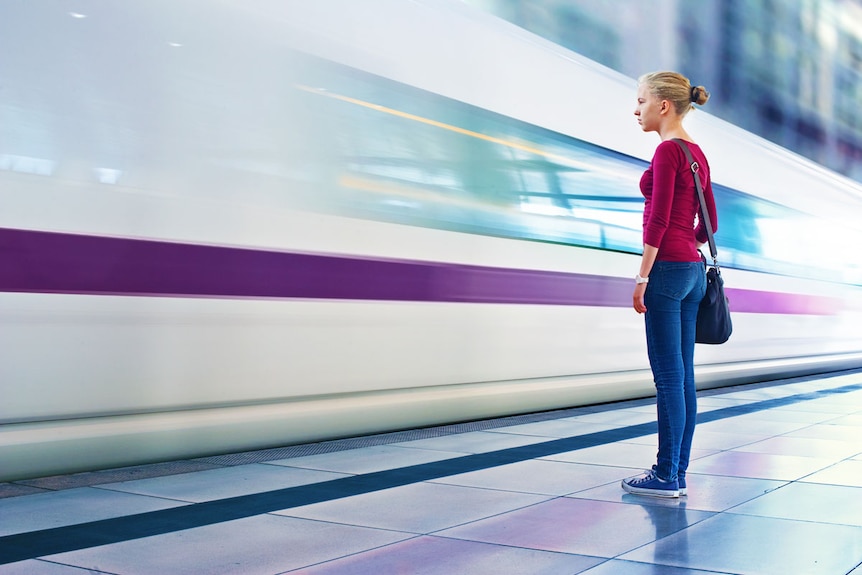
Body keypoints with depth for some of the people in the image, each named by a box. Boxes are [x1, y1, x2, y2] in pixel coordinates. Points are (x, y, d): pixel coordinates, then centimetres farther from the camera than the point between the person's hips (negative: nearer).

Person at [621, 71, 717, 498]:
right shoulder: (697, 153, 16)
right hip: (693, 269, 9)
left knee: (668, 376, -5)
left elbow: (658, 218, -17)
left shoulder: (668, 150, -11)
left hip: (668, 268, -9)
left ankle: (666, 477, 1)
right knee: (683, 375, 10)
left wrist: (642, 275, -15)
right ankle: (676, 472, 16)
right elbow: (708, 222, 19)